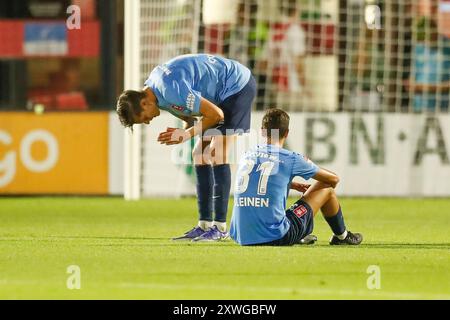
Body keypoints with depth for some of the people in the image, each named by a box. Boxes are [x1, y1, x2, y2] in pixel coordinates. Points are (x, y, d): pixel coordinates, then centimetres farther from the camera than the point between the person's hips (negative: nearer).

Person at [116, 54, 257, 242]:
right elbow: (187, 114, 14)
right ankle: (204, 226, 7)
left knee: (216, 153, -17)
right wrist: (188, 127, -5)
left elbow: (216, 114, -25)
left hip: (237, 86, -10)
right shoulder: (154, 88, 0)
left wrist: (187, 134, -19)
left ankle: (220, 228, -16)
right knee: (200, 155, 6)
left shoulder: (173, 90, -32)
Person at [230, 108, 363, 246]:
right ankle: (342, 236, 37)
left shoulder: (248, 156, 10)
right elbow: (333, 179, 11)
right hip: (276, 238, -5)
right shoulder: (290, 159, -4)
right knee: (326, 189, 15)